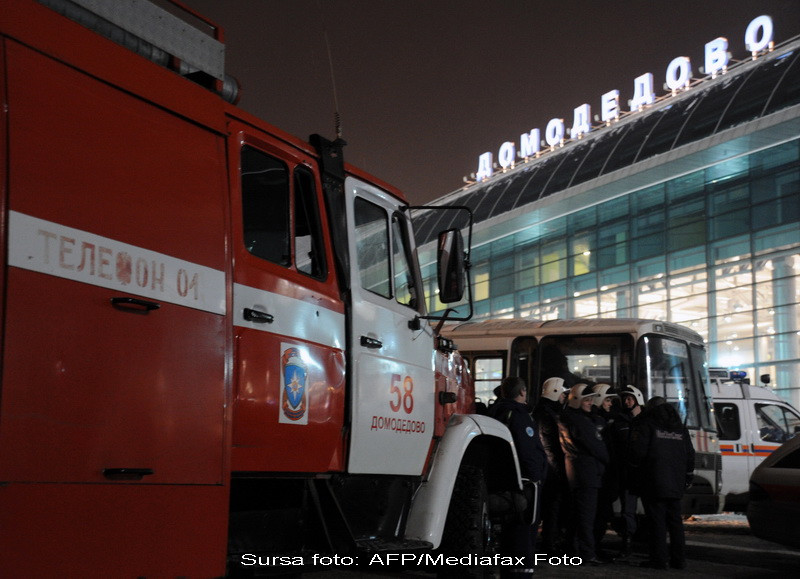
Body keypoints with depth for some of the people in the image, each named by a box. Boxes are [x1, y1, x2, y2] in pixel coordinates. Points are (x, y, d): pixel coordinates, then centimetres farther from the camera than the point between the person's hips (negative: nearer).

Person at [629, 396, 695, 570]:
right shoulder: (681, 429, 15)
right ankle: (679, 560, 13)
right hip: (675, 484, 6)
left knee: (656, 521, -3)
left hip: (653, 483, -6)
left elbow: (638, 451, -12)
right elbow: (690, 456, 15)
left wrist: (636, 466, 8)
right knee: (675, 521, 11)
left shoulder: (646, 425, -4)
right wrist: (687, 478, 20)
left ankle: (658, 559, -4)